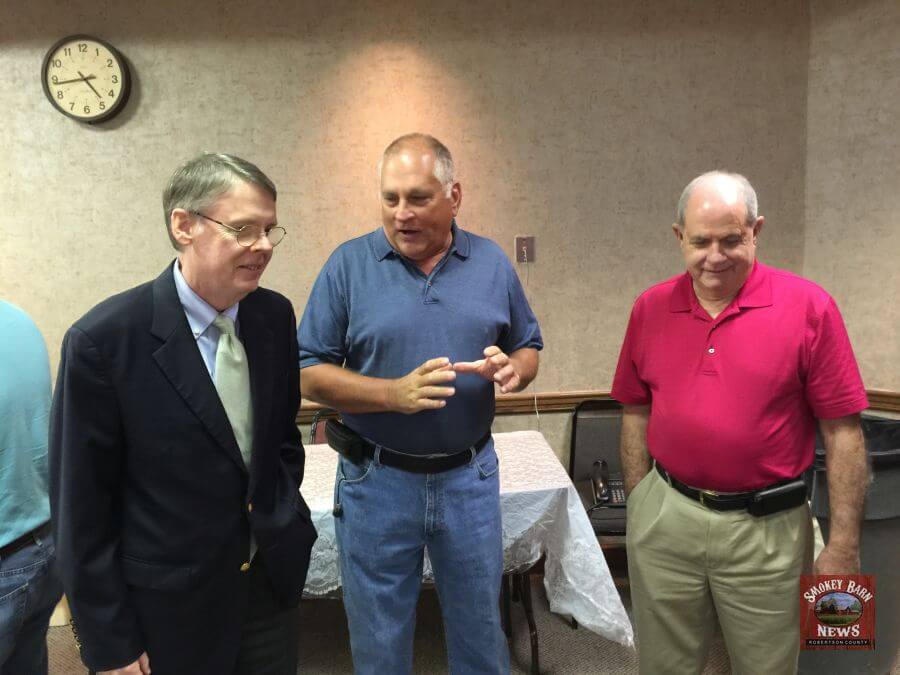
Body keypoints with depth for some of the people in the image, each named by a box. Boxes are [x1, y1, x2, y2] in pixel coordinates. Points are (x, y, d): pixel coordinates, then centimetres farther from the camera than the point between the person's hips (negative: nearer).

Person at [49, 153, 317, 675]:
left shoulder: (275, 315, -4)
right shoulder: (103, 339, -18)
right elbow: (81, 504, -13)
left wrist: (286, 520, 6)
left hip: (276, 580, 5)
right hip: (171, 603, -4)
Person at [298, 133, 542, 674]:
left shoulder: (492, 263, 1)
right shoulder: (349, 264, -7)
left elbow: (529, 349, 10)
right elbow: (311, 374, -8)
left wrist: (513, 369, -14)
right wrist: (395, 393, -22)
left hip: (471, 476, 2)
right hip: (377, 481, -1)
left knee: (481, 631, 20)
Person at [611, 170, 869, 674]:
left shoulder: (809, 307, -9)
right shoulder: (651, 308, 0)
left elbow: (843, 432, -7)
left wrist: (845, 545, -7)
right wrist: (638, 503, 6)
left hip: (766, 529, -2)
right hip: (665, 519, 3)